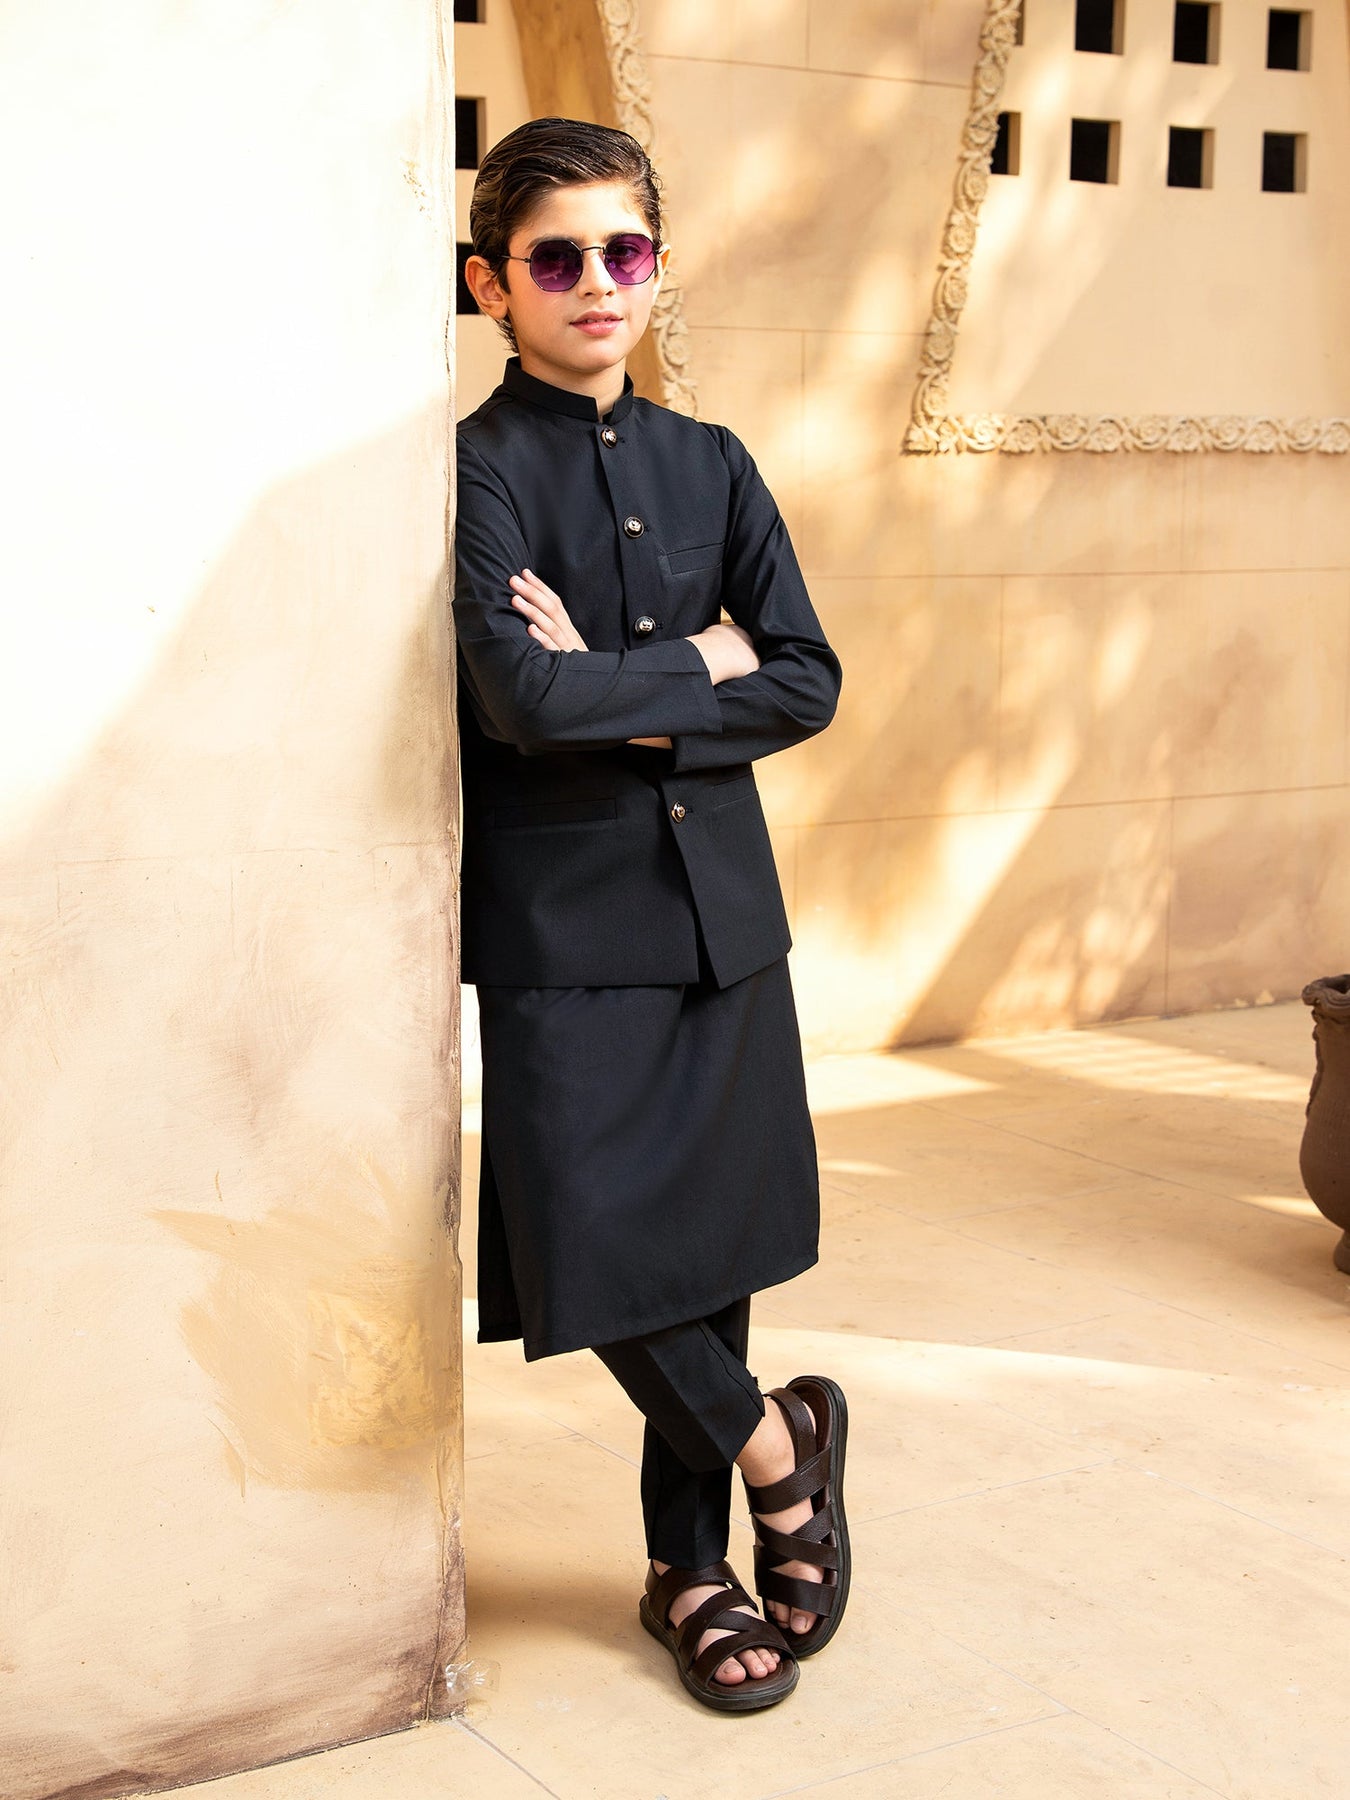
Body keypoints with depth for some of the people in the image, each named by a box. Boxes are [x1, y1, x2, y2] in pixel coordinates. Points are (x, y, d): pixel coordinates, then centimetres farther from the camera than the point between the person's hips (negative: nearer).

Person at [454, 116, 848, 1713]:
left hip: (721, 908, 5)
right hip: (564, 924, -4)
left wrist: (626, 698, -10)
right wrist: (695, 666, -7)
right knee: (597, 1255, -7)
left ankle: (692, 1564, 28)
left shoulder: (710, 465, 11)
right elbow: (523, 698, -20)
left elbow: (809, 683, 3)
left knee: (714, 1247, 10)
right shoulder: (476, 471, -5)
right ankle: (776, 1450, 23)